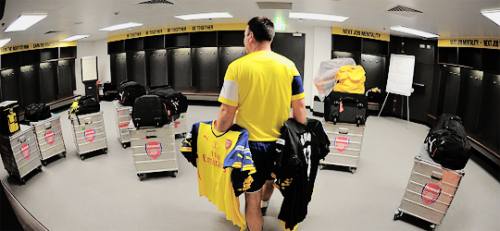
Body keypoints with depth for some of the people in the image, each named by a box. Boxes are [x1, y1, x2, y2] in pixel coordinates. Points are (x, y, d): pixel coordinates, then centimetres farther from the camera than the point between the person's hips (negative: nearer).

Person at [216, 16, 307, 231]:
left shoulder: (237, 66, -13)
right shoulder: (288, 65, -3)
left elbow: (226, 114, -14)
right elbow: (300, 106, 0)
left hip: (250, 143, -5)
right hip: (280, 142, 6)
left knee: (252, 200, 12)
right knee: (270, 178, 34)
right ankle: (264, 205, 64)